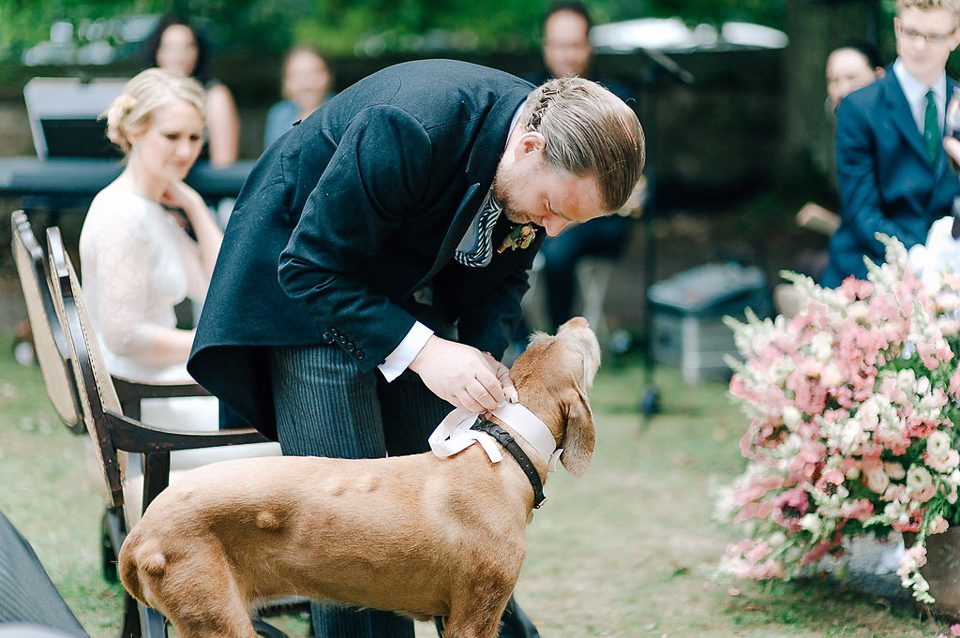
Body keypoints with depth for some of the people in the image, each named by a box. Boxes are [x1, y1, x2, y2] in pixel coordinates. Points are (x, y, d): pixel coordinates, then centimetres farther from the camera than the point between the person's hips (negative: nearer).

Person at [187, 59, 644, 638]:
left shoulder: (557, 168, -15)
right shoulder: (407, 131, -37)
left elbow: (505, 273, 3)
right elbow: (310, 268, -30)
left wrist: (484, 352, -16)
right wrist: (421, 351, -36)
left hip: (416, 295, 6)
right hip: (308, 290, -6)